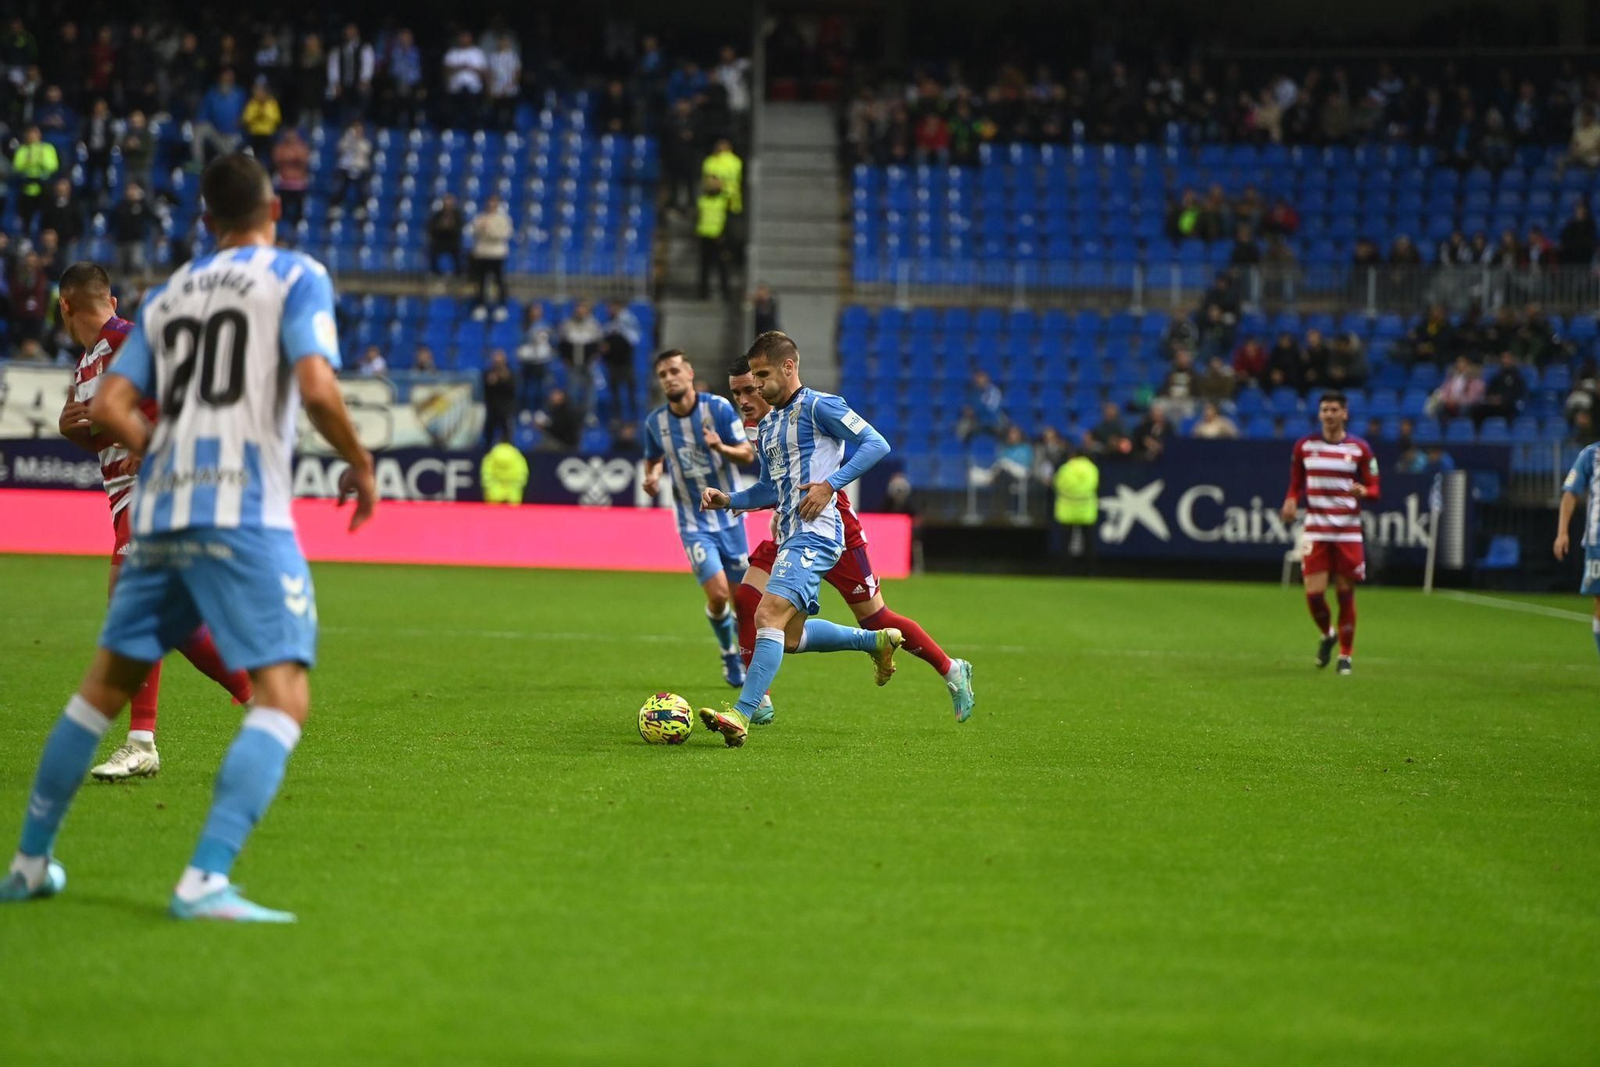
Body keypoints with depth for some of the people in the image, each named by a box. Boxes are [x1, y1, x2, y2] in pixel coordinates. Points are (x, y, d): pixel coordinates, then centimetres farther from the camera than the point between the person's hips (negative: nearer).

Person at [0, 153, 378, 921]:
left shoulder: (166, 295, 18)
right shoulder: (296, 276, 2)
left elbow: (107, 409, 10)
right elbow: (316, 389, -13)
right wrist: (360, 464, 2)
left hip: (158, 513, 6)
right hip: (244, 518, -6)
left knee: (106, 685, 18)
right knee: (283, 697, -8)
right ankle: (205, 880, -22)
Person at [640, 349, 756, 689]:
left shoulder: (718, 408, -9)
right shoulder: (655, 421, -3)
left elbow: (748, 454, -7)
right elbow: (654, 458, 16)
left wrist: (721, 447, -27)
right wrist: (651, 476, -7)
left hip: (729, 516, 0)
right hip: (693, 522, 0)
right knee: (717, 594, -15)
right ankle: (728, 654, 12)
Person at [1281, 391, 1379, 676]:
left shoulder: (1360, 449, 1)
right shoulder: (1304, 446, 5)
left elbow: (1374, 488, 3)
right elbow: (1296, 483, 14)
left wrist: (1363, 491, -21)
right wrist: (1291, 500, -7)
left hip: (1348, 530, -1)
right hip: (1316, 530, 1)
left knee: (1346, 593, 1)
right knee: (1313, 593, -8)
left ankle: (1345, 655, 15)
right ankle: (1327, 634, 24)